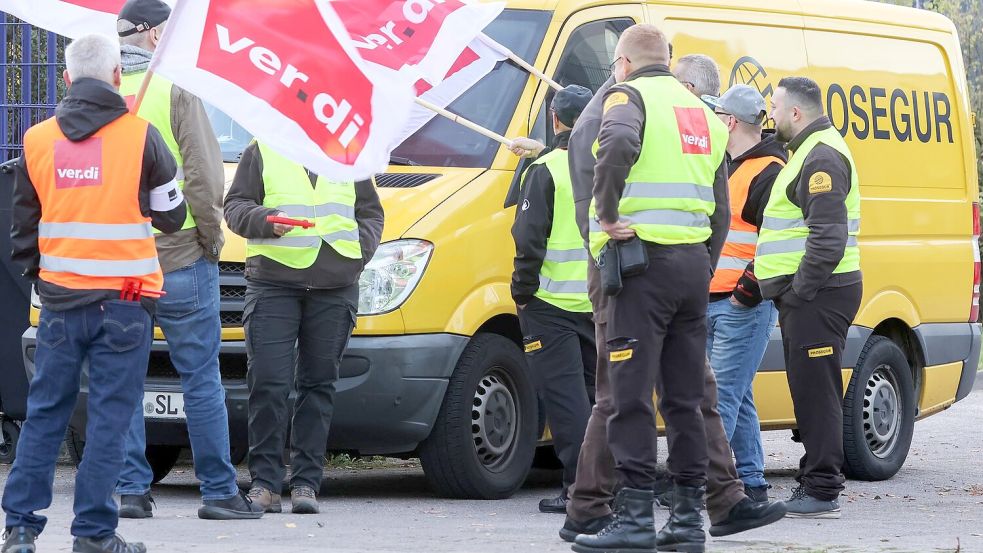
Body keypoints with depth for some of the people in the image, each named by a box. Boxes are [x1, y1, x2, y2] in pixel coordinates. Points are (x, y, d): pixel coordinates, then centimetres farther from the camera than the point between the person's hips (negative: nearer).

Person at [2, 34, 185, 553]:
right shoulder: (140, 136, -6)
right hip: (124, 299, -3)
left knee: (44, 413, 10)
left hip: (60, 299, 3)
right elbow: (171, 214, 5)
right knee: (109, 416, 1)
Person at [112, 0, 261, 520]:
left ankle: (131, 490, 8)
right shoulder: (175, 91, -10)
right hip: (179, 262, -4)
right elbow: (204, 177, -14)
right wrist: (211, 238, 0)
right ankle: (219, 492, 4)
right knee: (202, 380, 2)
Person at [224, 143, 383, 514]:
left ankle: (306, 482, 7)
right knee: (268, 384, -9)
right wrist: (266, 221, -15)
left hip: (336, 290, 3)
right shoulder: (262, 151, 8)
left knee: (319, 385, 3)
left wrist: (359, 252, 2)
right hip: (272, 284, -3)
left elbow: (370, 213, 20)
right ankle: (265, 482, -3)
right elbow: (235, 206, 5)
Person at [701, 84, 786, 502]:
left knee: (724, 396, -12)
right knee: (737, 397, 11)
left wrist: (749, 289, -21)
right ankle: (751, 482, 16)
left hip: (744, 305, -10)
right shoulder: (729, 167, 19)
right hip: (714, 302, 10)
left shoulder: (769, 173, -13)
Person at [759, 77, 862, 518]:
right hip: (809, 295, 11)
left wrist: (799, 291, -21)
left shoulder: (821, 158, -14)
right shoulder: (810, 152, 21)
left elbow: (829, 238, -23)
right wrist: (792, 297, 21)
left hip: (817, 295, -11)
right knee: (810, 390, 13)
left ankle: (821, 493, -10)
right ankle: (815, 483, 19)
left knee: (815, 391, -10)